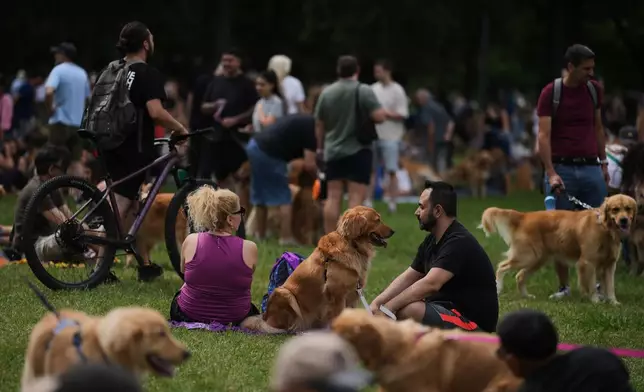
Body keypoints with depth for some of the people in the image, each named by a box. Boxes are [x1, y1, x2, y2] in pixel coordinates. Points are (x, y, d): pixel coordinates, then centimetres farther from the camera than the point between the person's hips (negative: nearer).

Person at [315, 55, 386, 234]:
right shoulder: (364, 91, -9)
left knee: (333, 197, 7)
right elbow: (380, 117, -16)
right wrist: (368, 115, 7)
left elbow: (319, 125, 11)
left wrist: (320, 147, 24)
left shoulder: (326, 93, 6)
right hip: (358, 151, -4)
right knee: (356, 198, -5)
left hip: (333, 152, 5)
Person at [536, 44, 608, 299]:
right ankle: (563, 286, 11)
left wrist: (603, 162, 13)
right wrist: (551, 172, -19)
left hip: (591, 168, 3)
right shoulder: (550, 93, -5)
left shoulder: (594, 90, 7)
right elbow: (544, 135, -11)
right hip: (561, 169, -3)